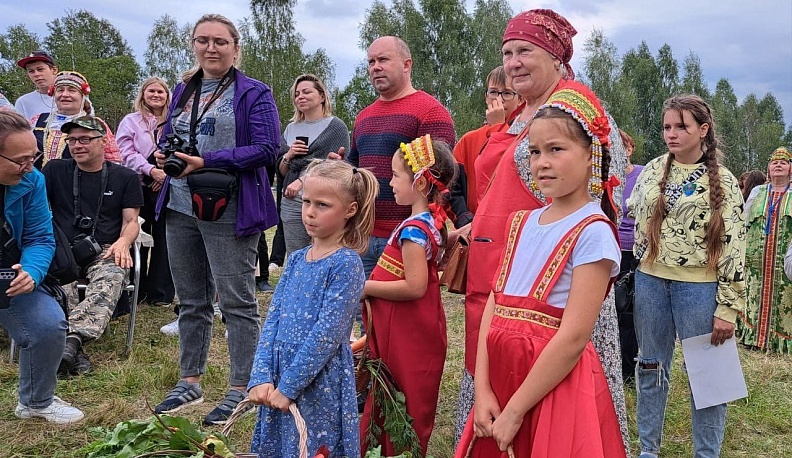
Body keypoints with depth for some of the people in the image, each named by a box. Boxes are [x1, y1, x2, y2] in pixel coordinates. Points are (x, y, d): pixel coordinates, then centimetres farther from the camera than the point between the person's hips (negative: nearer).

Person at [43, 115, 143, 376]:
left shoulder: (125, 177, 15)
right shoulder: (55, 171, 18)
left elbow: (131, 220, 12)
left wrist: (123, 242, -12)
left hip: (106, 250, 0)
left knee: (112, 278, -37)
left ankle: (72, 338, -52)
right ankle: (74, 352, -42)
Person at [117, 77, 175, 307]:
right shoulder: (131, 121, 8)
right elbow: (126, 152, -2)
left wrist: (168, 175, -8)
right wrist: (150, 170, -15)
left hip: (167, 187, 1)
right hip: (139, 186, -1)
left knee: (164, 239, 2)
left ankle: (160, 292, 9)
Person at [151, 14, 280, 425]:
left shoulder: (254, 93, -3)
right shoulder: (182, 91, 15)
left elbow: (267, 149, -12)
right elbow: (167, 137, 22)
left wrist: (206, 162, -18)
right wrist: (164, 155, -3)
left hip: (228, 212, -6)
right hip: (181, 208, 7)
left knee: (237, 301, 0)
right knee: (190, 300, 15)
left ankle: (241, 390, 11)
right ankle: (189, 382, 27)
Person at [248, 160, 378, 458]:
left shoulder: (346, 264, -13)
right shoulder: (296, 259, 6)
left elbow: (327, 333, -18)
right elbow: (273, 320, 3)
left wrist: (289, 386, -17)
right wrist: (261, 378, -7)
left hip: (320, 383, -6)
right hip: (279, 380, 6)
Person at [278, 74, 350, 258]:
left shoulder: (336, 126, 4)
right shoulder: (291, 129, 20)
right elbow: (281, 172, 21)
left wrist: (301, 181, -15)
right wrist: (288, 156, -1)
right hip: (291, 202, 5)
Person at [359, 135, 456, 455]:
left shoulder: (413, 228, -22)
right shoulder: (434, 219, 7)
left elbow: (415, 286, -28)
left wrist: (366, 287, -19)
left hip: (406, 336, -10)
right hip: (407, 331, 10)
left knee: (402, 406, 4)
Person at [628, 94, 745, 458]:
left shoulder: (722, 181, -4)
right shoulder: (653, 170, 5)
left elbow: (734, 247, -7)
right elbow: (635, 215, 14)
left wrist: (728, 307, -10)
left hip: (698, 285, -3)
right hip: (651, 281, 4)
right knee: (651, 367, 12)